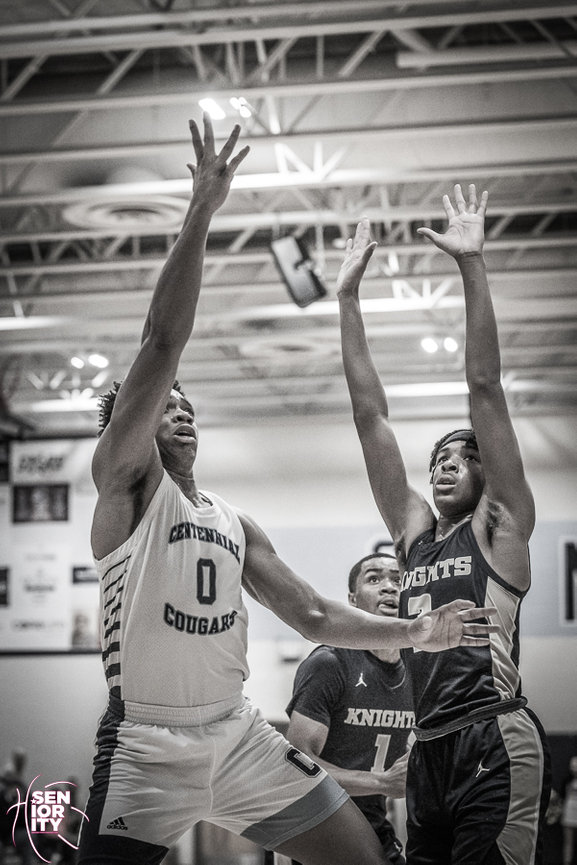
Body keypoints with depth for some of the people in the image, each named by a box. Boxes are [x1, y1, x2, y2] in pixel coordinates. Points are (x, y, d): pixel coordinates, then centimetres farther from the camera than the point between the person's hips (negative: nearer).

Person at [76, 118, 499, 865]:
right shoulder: (126, 479, -2)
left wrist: (416, 634, 16)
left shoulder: (235, 525, 19)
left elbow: (313, 616, 24)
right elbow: (162, 343, -14)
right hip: (146, 741, -6)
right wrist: (201, 210, -19)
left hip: (237, 733, 7)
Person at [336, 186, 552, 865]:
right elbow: (370, 415, 18)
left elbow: (484, 388, -1)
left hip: (495, 745, -6)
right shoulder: (413, 530, 20)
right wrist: (347, 297, 15)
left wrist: (471, 264, -4)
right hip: (427, 751, 7)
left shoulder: (499, 526, 6)